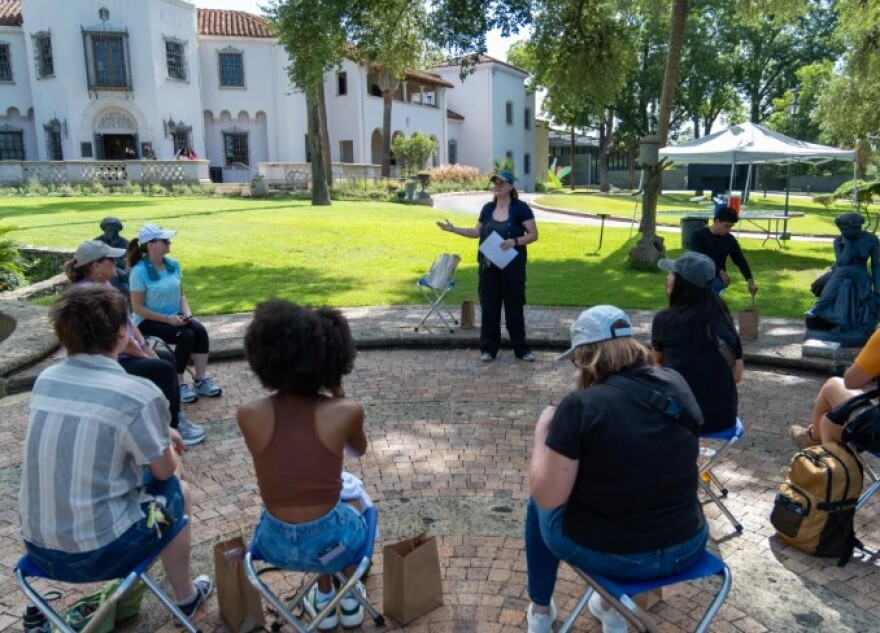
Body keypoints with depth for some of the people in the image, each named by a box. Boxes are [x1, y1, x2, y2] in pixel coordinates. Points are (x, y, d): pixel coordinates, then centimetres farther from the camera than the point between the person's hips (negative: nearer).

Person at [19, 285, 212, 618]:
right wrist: (168, 444, 16)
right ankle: (186, 597, 36)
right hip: (98, 551, -6)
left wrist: (160, 434, 18)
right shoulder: (138, 394, -21)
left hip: (37, 544, 6)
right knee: (176, 490, 20)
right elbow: (164, 470, -6)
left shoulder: (45, 380, -1)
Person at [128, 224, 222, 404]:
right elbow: (138, 308, -15)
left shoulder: (174, 264, 0)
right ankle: (178, 384, -13)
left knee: (200, 331, -21)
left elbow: (181, 295, 10)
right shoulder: (139, 271, -17)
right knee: (186, 336, -27)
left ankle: (201, 381, -13)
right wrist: (167, 318, -21)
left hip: (174, 317, 6)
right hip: (148, 321, -6)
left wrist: (186, 312, -9)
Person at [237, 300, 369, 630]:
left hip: (276, 545, 2)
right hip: (331, 543, -1)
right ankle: (349, 597, 41)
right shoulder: (347, 411, -17)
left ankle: (324, 599, 40)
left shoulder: (248, 415, -13)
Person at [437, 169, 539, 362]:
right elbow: (477, 232, 18)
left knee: (514, 307, 2)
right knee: (489, 307, 6)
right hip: (488, 266, 4)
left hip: (512, 266, -4)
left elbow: (534, 234, -6)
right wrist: (453, 229, 9)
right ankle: (488, 348, 16)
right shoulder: (488, 208, 9)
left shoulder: (520, 208, -5)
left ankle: (521, 349, 14)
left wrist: (515, 241, -21)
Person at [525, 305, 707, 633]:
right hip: (687, 548, 5)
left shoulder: (580, 405, -21)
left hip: (607, 554, -4)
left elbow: (547, 496, -17)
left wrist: (542, 431, -4)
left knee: (539, 505, 26)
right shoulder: (676, 385, -4)